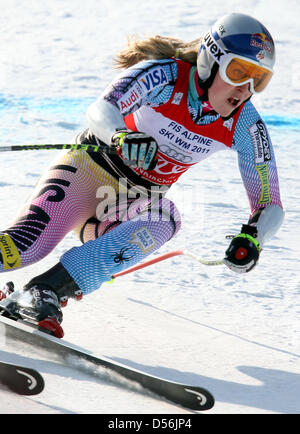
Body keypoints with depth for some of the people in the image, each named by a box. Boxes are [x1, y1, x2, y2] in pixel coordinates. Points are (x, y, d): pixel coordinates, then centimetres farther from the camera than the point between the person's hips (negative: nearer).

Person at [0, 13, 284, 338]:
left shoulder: (246, 127, -8)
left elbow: (269, 205, -5)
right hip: (89, 168, -3)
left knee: (164, 221, -32)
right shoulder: (164, 75, -19)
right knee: (27, 246, -28)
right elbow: (102, 111, -34)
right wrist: (125, 137, -57)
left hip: (137, 201, 4)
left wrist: (251, 238, -27)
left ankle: (45, 292, -38)